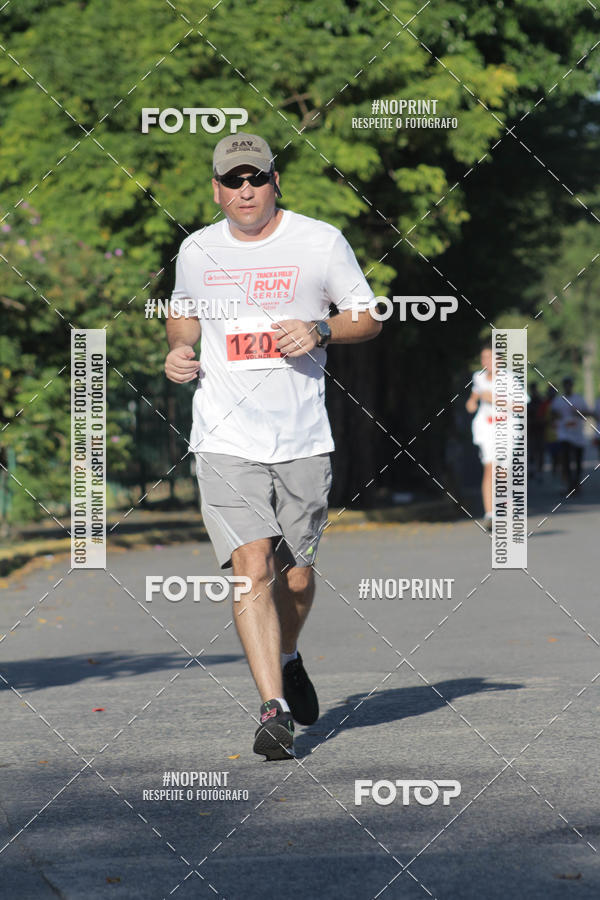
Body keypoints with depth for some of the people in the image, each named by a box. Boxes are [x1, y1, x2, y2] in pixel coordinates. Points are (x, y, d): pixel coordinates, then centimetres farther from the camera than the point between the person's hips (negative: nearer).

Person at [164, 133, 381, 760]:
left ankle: (287, 659, 40)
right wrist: (178, 351, 4)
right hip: (226, 442, 0)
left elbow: (369, 318, 8)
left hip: (302, 441, 0)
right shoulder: (197, 251, 7)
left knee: (297, 576, 8)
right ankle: (274, 708, -15)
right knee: (252, 568, -15)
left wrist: (320, 330, -12)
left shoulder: (321, 242, 0)